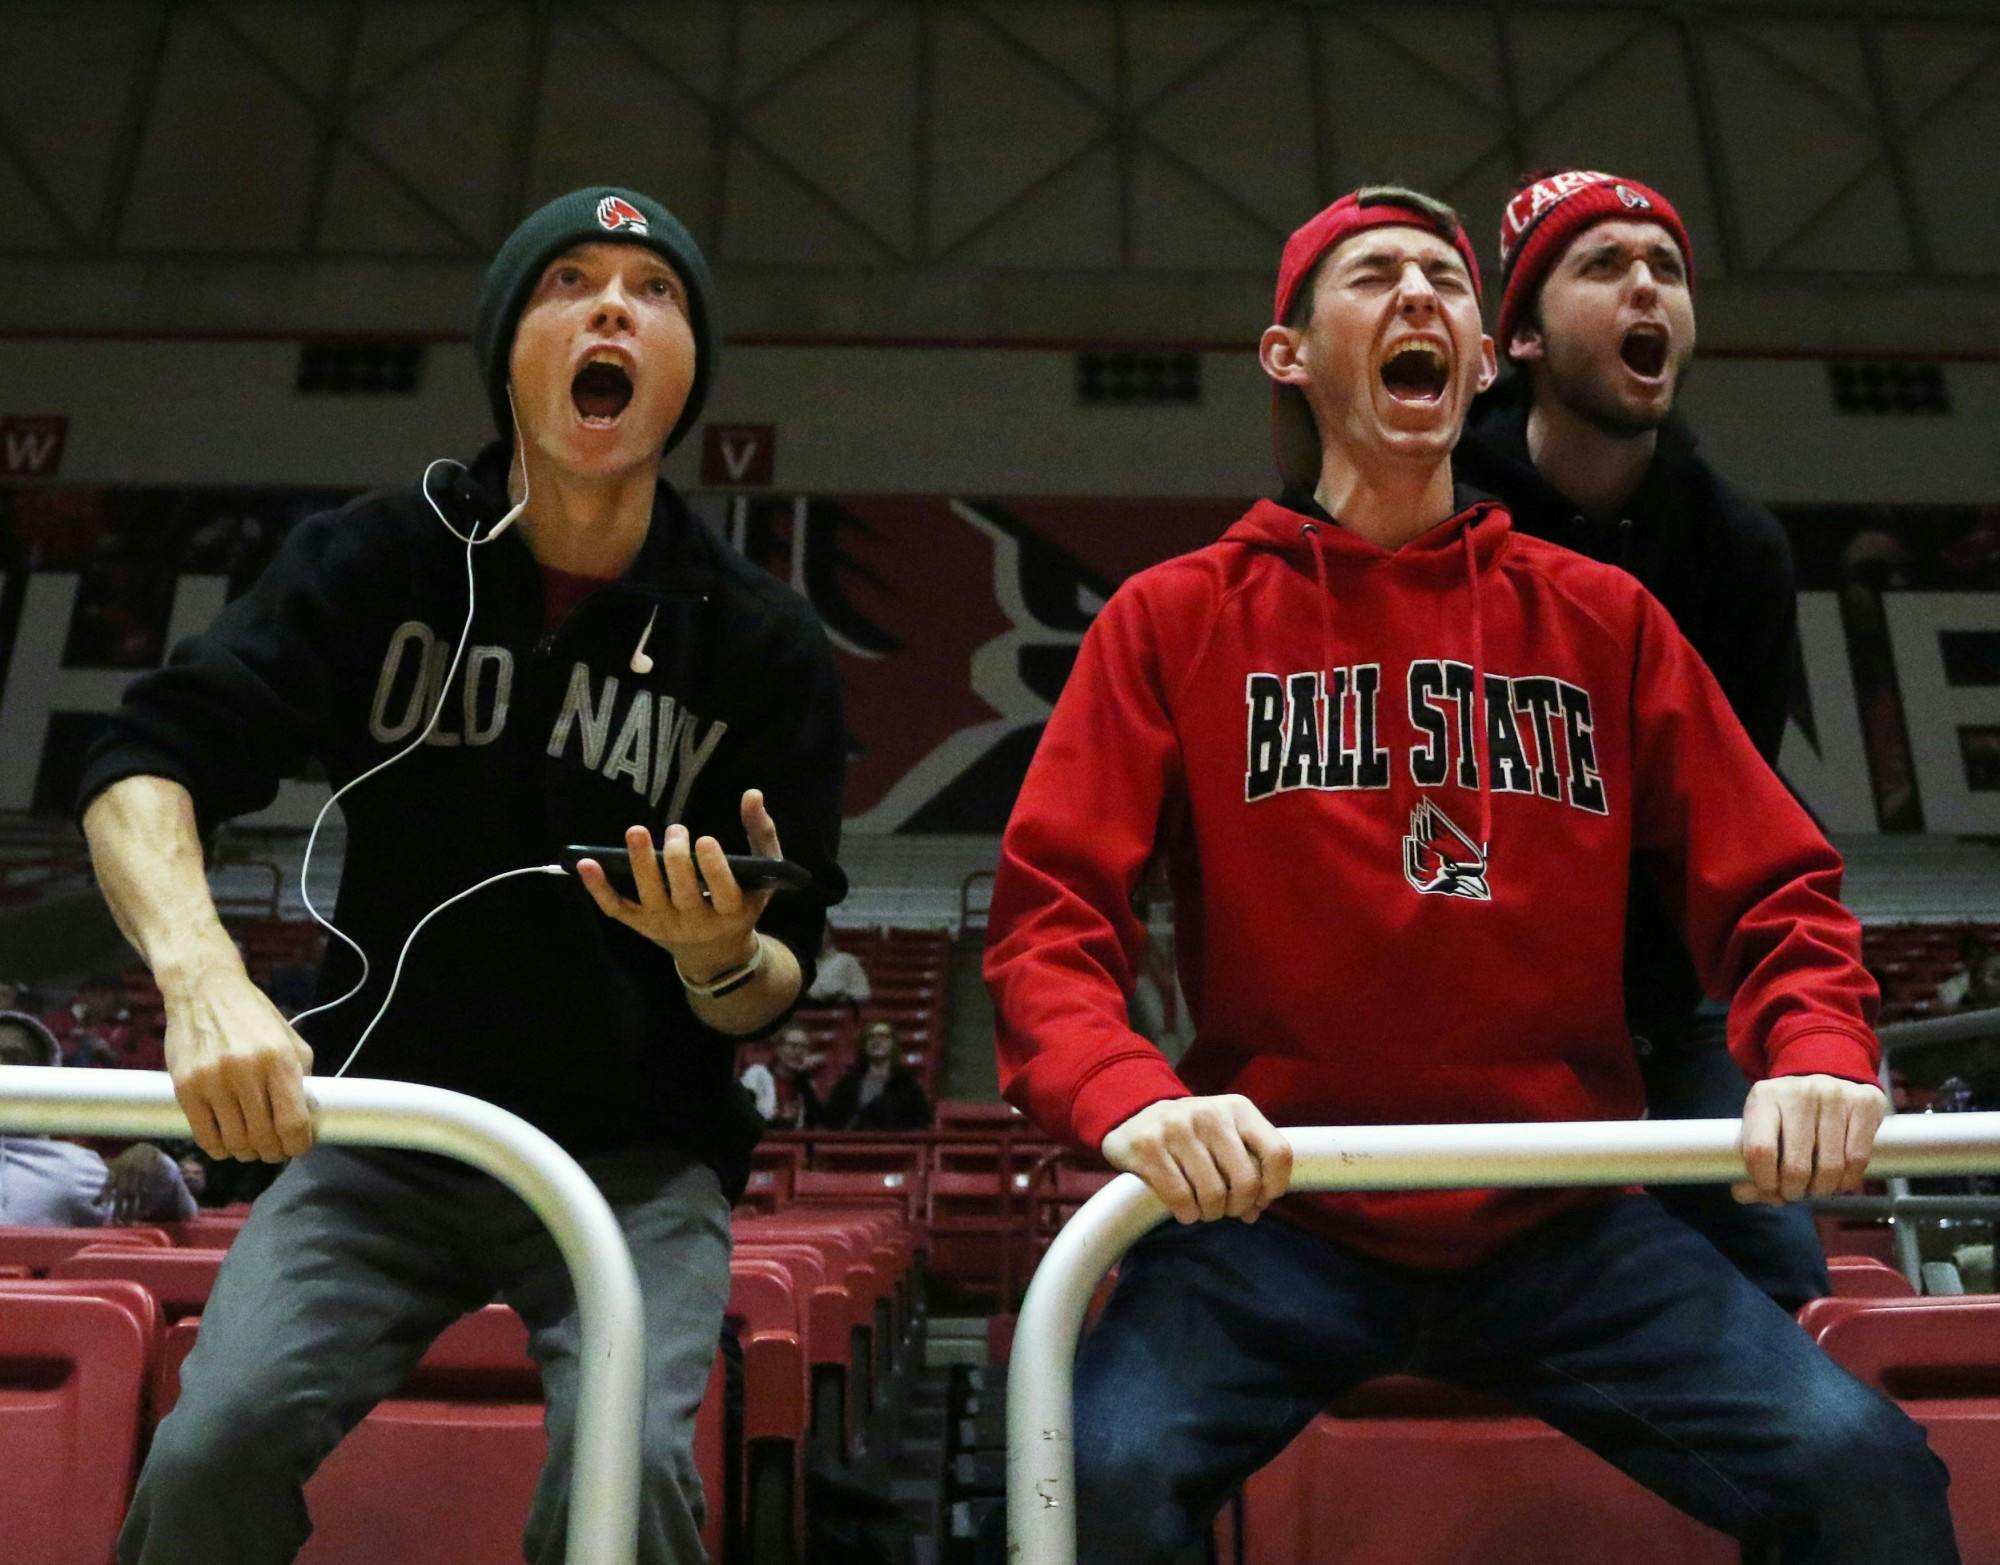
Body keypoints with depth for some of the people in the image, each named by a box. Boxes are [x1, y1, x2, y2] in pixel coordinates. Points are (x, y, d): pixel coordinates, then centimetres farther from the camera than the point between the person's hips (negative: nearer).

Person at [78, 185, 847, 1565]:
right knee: (213, 1449, -20)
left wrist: (721, 957, -27)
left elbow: (779, 986, -2)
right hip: (380, 1133, 1)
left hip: (634, 1163, 0)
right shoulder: (377, 562, -1)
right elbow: (145, 762, -11)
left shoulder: (764, 644, -4)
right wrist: (205, 975, -31)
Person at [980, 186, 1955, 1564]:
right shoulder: (1177, 619, 2)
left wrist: (1820, 1055, -12)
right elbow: (1050, 918, -4)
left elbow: (1774, 889, 9)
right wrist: (1130, 1096, -23)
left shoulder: (1603, 619, 8)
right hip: (1275, 1215, -2)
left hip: (1563, 1223, 3)